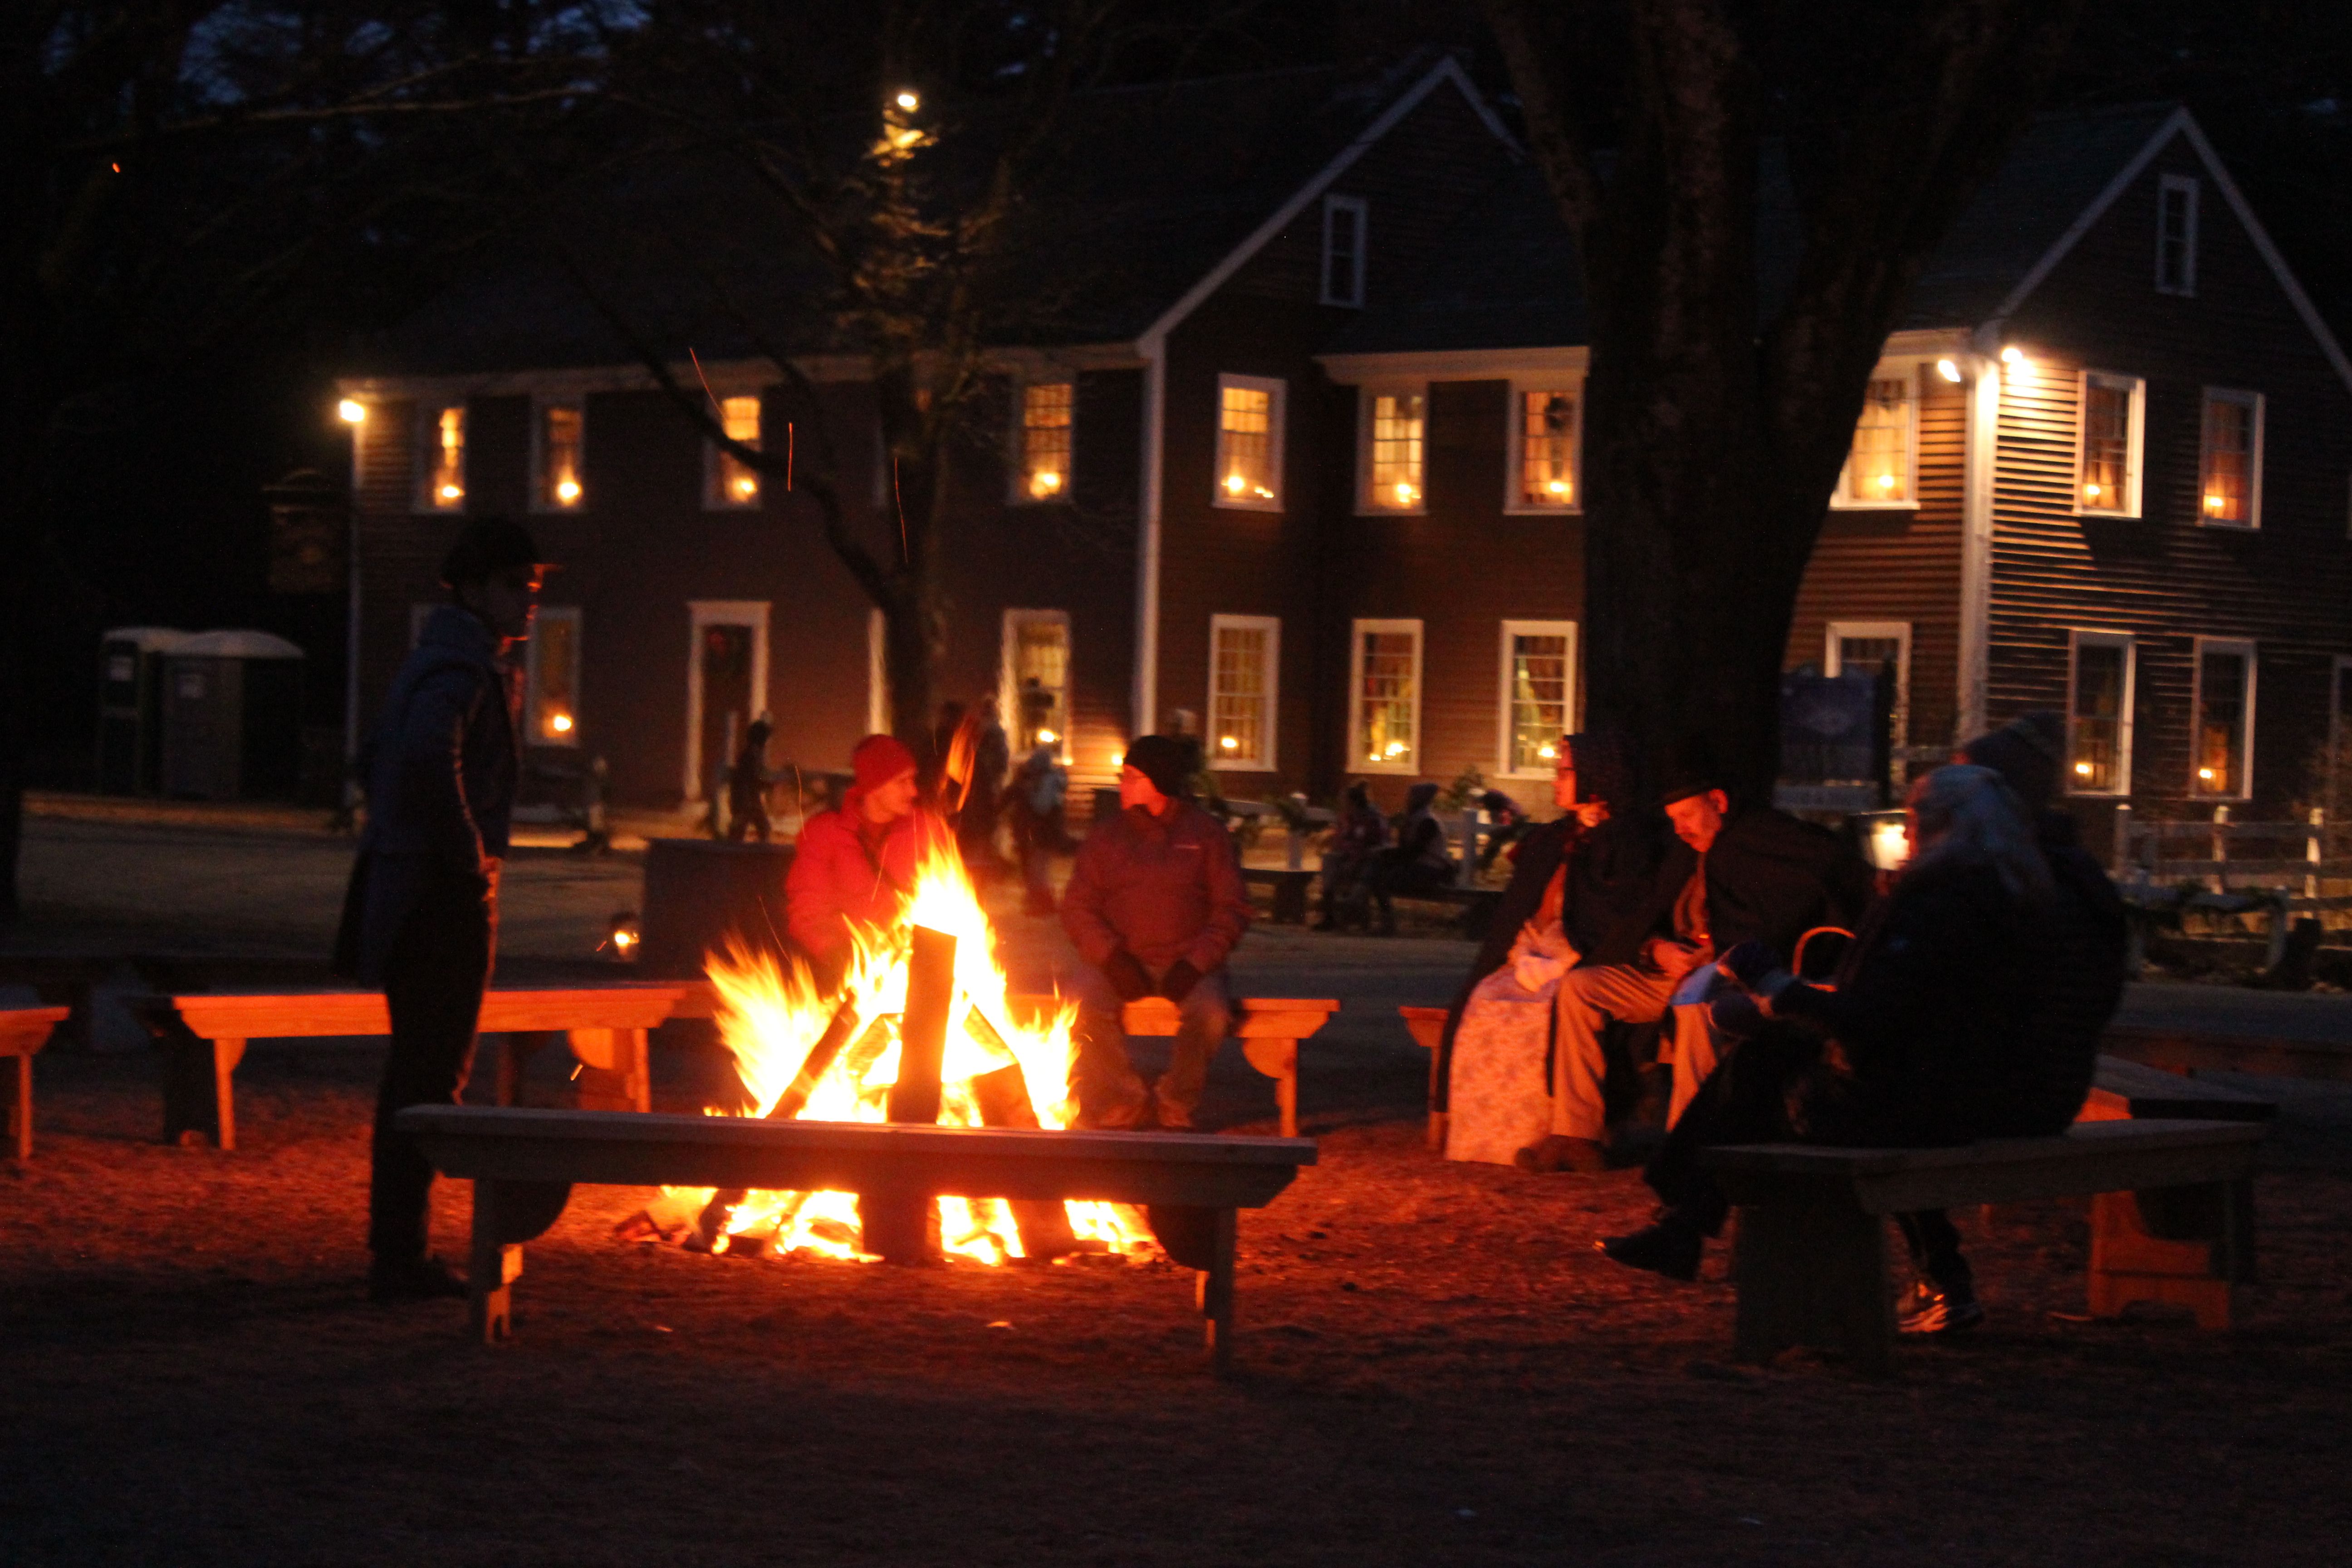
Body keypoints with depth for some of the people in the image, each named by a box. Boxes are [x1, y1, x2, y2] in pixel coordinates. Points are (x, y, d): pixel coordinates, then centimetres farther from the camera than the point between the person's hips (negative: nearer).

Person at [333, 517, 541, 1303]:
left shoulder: (436, 660, 18)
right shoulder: (466, 667, -15)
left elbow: (378, 758, 27)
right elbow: (429, 759, -33)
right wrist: (469, 854, -22)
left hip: (407, 888, 10)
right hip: (445, 895, -10)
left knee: (415, 1071, 16)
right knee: (431, 1075, -7)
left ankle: (397, 1247, 22)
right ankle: (399, 1256, -5)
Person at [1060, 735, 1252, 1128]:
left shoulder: (1205, 834, 9)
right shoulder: (1105, 837, 13)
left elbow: (1232, 908, 3)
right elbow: (1077, 907, 6)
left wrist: (1196, 962, -12)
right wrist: (1111, 956, -12)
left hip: (1187, 961, -1)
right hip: (1123, 960, 1)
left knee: (1210, 1011, -33)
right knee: (1084, 1002, -31)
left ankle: (1175, 1107, -10)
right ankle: (1127, 1104, -14)